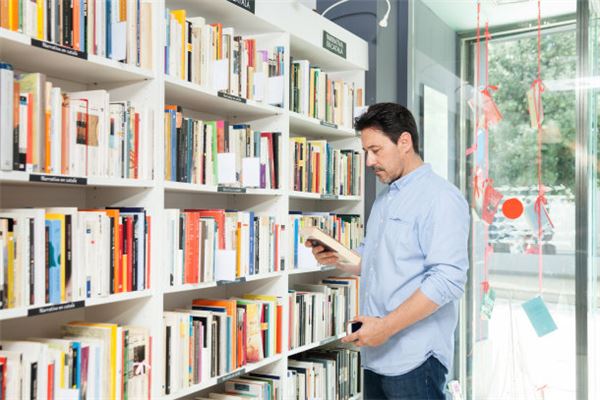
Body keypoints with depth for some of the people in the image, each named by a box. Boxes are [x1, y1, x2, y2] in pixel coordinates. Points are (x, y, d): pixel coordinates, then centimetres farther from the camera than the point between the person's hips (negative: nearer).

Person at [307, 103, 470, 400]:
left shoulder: (440, 197, -13)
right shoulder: (384, 200, 15)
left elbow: (448, 279, -22)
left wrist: (387, 326, -22)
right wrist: (338, 259, 1)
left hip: (415, 359, -8)